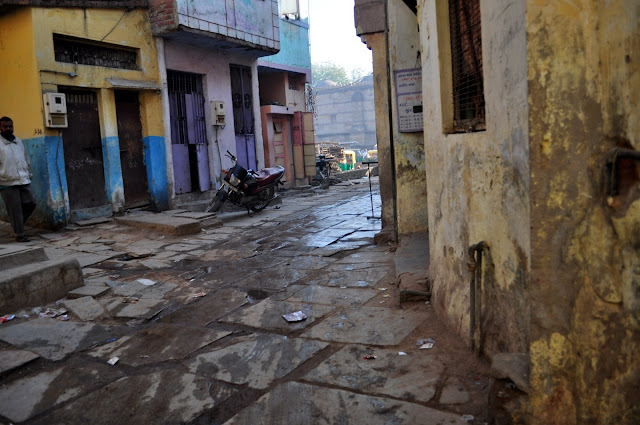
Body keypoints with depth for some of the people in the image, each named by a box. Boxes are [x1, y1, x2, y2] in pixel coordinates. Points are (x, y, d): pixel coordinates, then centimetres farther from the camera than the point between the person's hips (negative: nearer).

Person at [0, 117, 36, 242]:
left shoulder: (18, 142, 16)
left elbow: (27, 160, 22)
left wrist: (29, 174, 17)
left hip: (23, 181, 6)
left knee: (30, 203, 4)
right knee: (15, 210, -1)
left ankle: (18, 224, 27)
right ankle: (19, 235, 9)